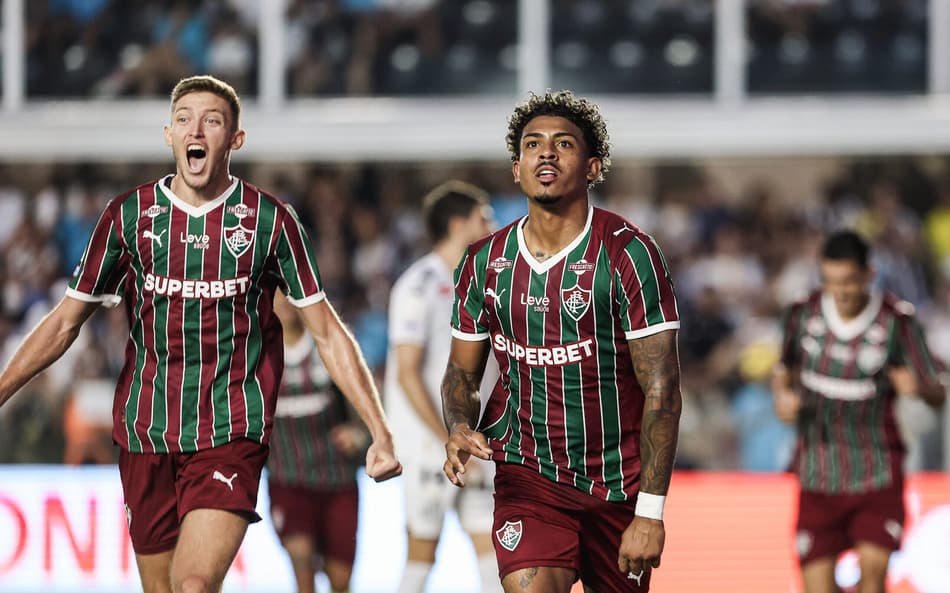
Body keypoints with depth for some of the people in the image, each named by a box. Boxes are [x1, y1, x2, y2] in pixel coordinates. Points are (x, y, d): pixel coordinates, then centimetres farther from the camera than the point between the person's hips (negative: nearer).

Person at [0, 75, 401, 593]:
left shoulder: (270, 220, -1)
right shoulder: (127, 216, 4)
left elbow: (328, 334, 3)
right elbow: (65, 322, 10)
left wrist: (380, 433, -2)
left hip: (231, 434, -3)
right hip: (144, 431, 3)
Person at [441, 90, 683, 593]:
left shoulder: (627, 254, -11)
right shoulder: (484, 263, 2)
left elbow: (661, 388, -13)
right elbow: (462, 371, 14)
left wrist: (650, 512, -19)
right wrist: (460, 428, -11)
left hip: (618, 483, -1)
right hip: (526, 474, 1)